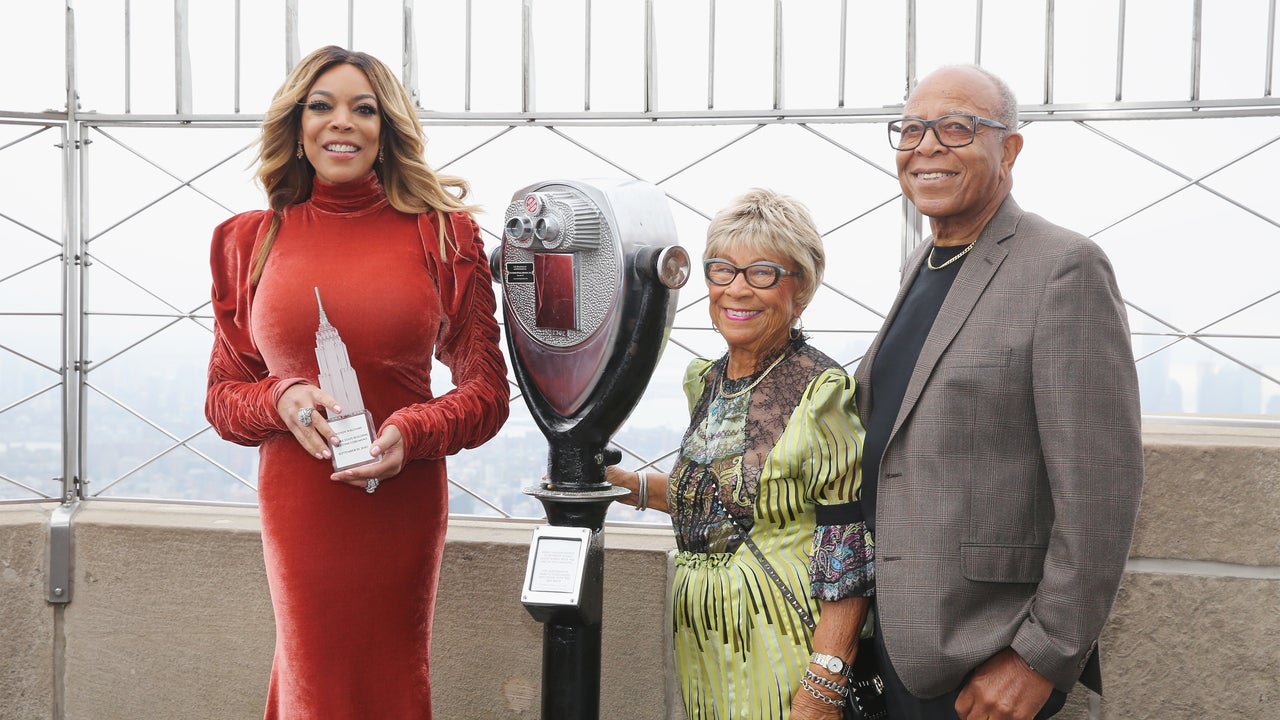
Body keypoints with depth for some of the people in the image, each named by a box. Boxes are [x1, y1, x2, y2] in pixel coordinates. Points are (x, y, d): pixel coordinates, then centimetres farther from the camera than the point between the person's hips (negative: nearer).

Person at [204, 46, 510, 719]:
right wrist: (282, 399, -13)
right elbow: (222, 396, 8)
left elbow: (487, 388, 0)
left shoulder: (442, 232, -2)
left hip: (404, 505, 0)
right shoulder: (252, 239, 3)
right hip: (296, 505, 1)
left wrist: (412, 433, -17)